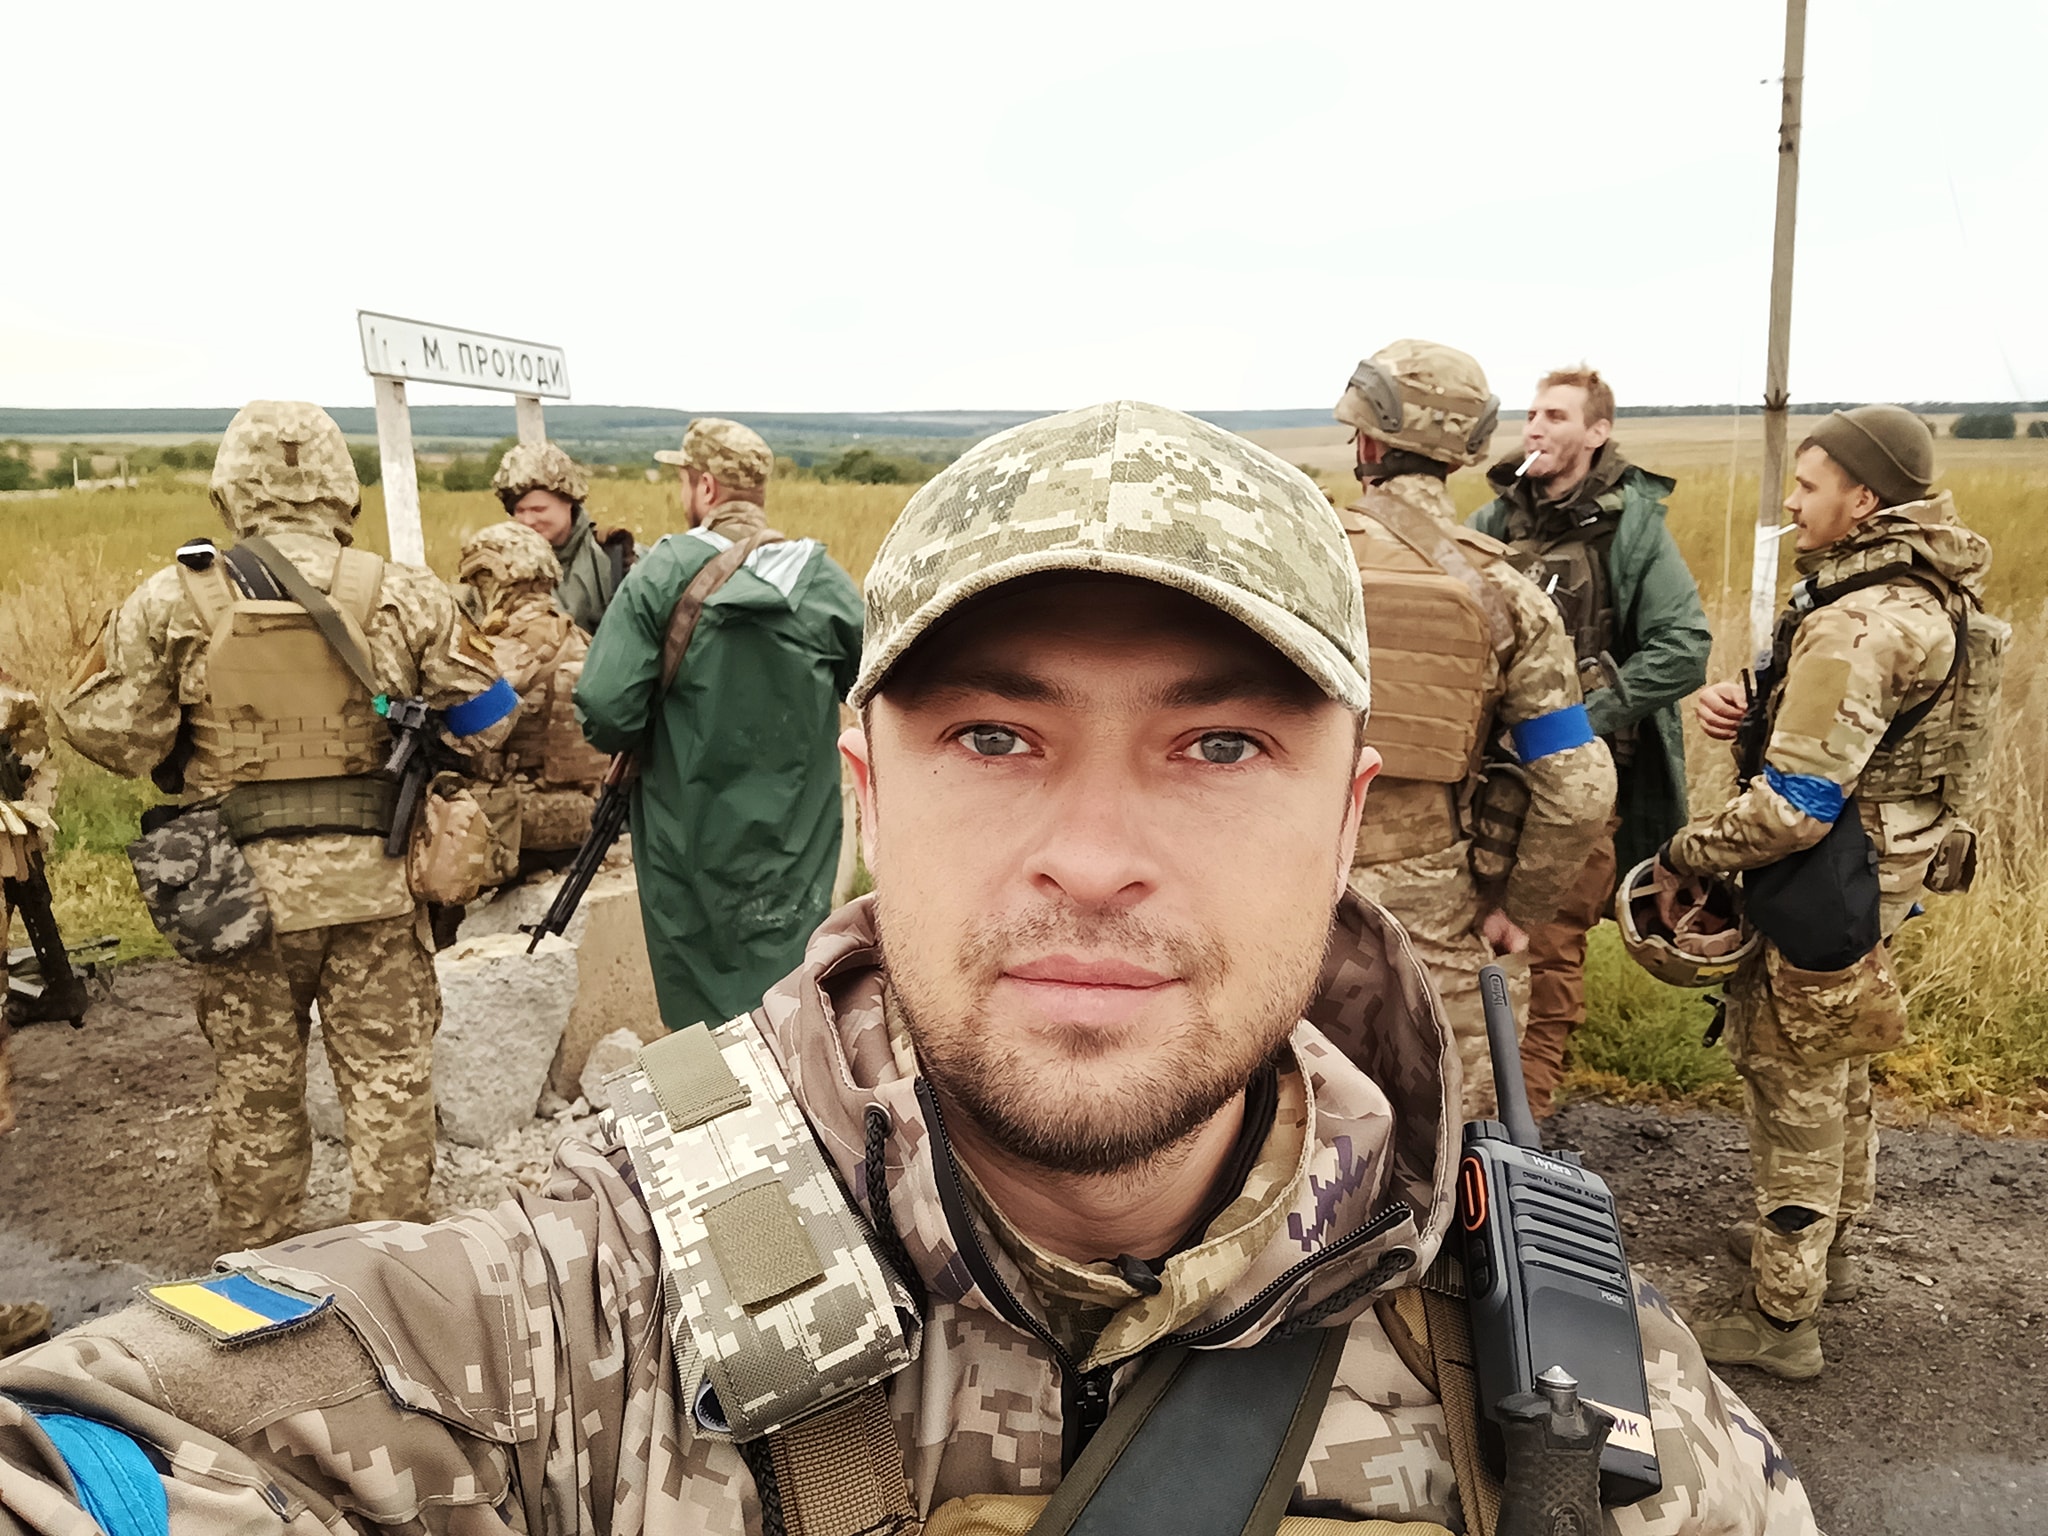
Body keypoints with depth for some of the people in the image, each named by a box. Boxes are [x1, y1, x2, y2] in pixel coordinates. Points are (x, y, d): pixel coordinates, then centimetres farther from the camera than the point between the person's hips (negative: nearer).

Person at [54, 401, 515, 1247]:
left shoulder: (175, 599, -6)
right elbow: (486, 716, -3)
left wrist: (191, 773, 13)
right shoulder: (405, 594, -5)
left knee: (255, 1083, 16)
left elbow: (103, 727, -4)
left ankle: (257, 1261, 31)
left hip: (243, 881, 1)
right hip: (376, 876, 0)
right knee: (387, 1075, 12)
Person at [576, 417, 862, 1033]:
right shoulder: (821, 578, -6)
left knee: (695, 1008, 14)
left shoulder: (662, 574, -10)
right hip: (793, 854, 1)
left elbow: (605, 710, -15)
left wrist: (634, 749, 7)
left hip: (687, 842, -1)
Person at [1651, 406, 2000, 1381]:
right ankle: (1825, 1247, 44)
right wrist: (1745, 708, -3)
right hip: (1888, 868, 10)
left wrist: (1683, 857, -16)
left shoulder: (1859, 624, -27)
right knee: (1835, 1071, 24)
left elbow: (1793, 810, -30)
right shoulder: (1929, 592, 5)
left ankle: (1780, 1318, 16)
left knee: (1793, 1088, 2)